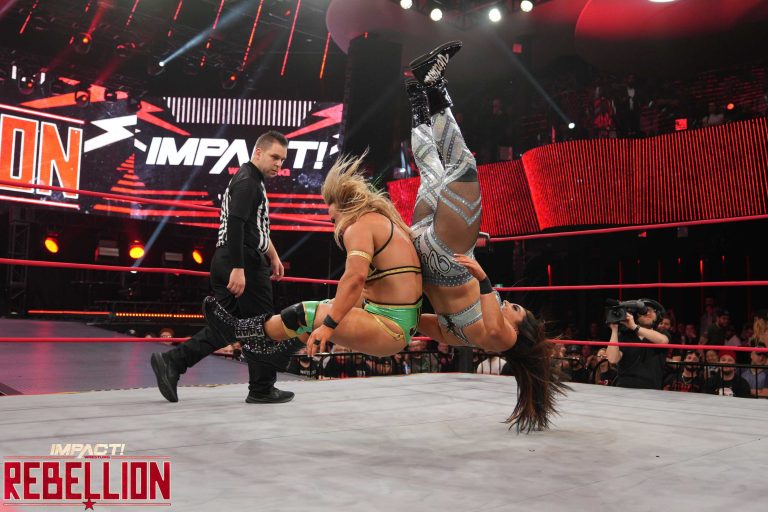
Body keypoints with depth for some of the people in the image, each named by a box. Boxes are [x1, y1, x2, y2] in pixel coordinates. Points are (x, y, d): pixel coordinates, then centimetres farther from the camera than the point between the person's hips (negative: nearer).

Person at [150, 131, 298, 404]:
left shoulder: (251, 181, 22)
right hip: (244, 263, -10)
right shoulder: (247, 181, -11)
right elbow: (235, 225, -23)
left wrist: (272, 255, 34)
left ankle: (171, 361, 3)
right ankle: (262, 389, 11)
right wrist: (237, 269, -28)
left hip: (226, 263, 10)